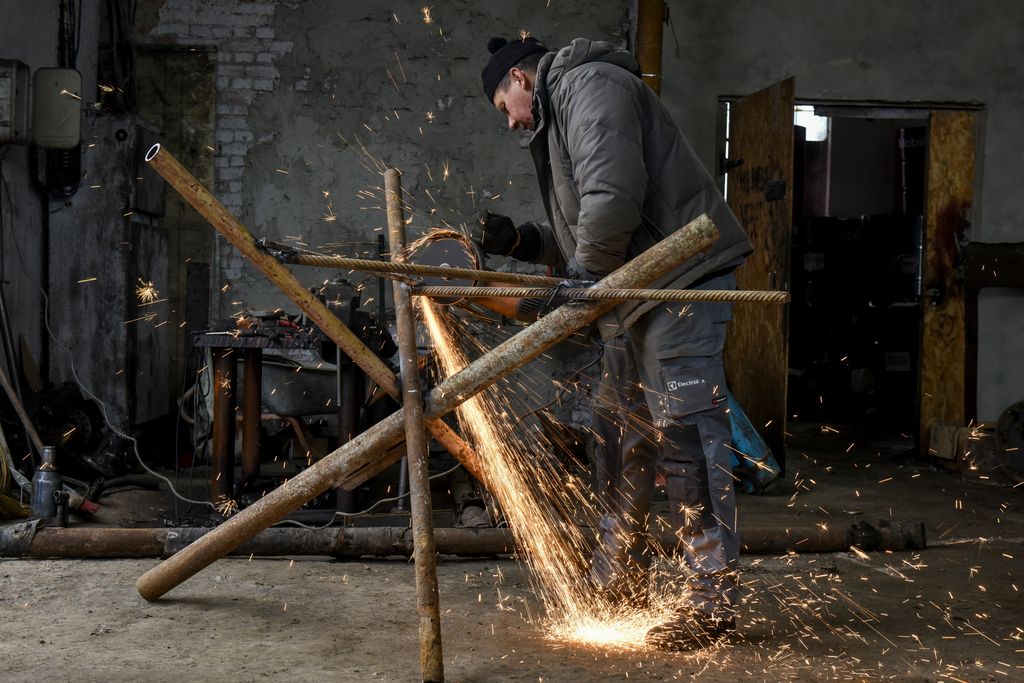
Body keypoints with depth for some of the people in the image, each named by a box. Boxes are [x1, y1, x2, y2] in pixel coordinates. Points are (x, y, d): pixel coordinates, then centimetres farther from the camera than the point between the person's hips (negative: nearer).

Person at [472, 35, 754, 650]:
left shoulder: (590, 85, -7)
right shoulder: (559, 120, 25)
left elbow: (614, 197, -23)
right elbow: (581, 238, 24)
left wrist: (574, 284, -15)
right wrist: (521, 241, 10)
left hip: (682, 282, -11)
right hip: (633, 300, 11)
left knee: (685, 435, -11)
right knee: (620, 433, 16)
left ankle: (714, 598, -5)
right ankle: (619, 576, 30)